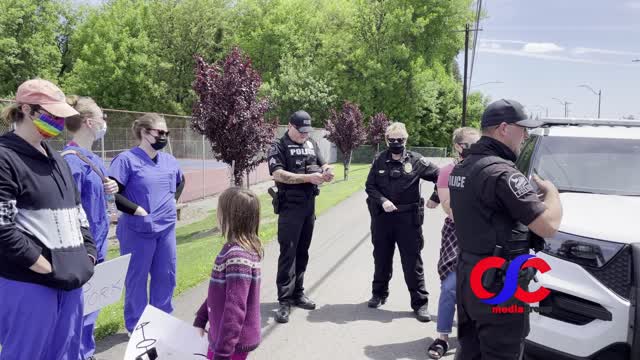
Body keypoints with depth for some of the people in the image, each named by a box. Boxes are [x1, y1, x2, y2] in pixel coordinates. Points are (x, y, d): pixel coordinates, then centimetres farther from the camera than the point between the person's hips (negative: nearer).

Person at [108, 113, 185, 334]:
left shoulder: (169, 160, 7)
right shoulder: (127, 159, -12)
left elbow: (181, 181, 27)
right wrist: (136, 209, -20)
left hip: (166, 228, 6)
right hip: (138, 231, -6)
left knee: (166, 275, 13)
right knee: (137, 278, 7)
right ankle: (136, 326, 22)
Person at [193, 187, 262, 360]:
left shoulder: (238, 257, -27)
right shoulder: (234, 249, 3)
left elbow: (235, 309, -28)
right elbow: (219, 290, 14)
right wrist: (200, 319, 21)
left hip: (233, 342, -9)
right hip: (221, 334, 9)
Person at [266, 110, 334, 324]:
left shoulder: (312, 145, 12)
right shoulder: (279, 147, -7)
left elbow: (323, 165, 14)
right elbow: (278, 174, -18)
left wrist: (327, 172, -11)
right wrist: (308, 178, -23)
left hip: (309, 205, 6)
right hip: (290, 206, -6)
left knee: (303, 252, 13)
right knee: (288, 253, -7)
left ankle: (298, 294, 24)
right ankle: (284, 301, -2)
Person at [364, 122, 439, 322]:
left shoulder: (416, 161, -4)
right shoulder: (379, 161, 2)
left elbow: (438, 175, 1)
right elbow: (369, 186, 2)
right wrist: (382, 200, -13)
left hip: (408, 219, -2)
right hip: (382, 218, 3)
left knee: (412, 261, 2)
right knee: (381, 258, 17)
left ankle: (420, 302, 12)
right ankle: (379, 294, 35)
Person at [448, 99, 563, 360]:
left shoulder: (461, 168, 10)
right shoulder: (500, 172, -20)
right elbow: (548, 226, -24)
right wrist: (551, 193, -3)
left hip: (468, 274, 9)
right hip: (498, 282, -9)